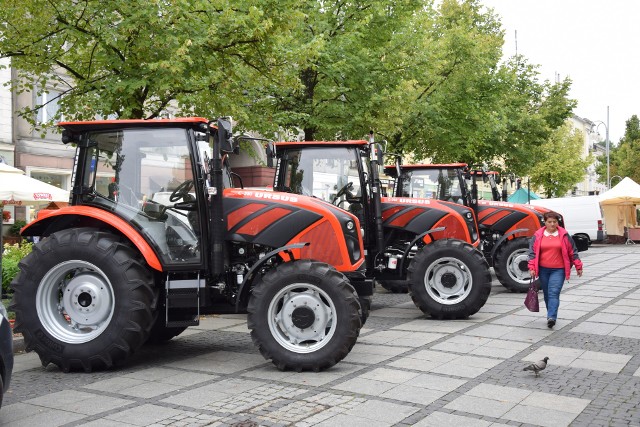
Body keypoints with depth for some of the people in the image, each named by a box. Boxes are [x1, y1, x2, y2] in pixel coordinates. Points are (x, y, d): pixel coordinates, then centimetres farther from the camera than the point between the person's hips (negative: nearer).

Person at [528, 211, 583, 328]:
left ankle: (551, 317, -21)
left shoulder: (564, 235, 1)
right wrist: (532, 268, -5)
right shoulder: (538, 235, 3)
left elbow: (573, 251, 7)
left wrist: (578, 266, 8)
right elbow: (532, 252, 3)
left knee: (554, 293, -15)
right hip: (543, 270, 3)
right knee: (547, 294, 12)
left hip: (558, 270, -3)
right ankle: (551, 315, 27)